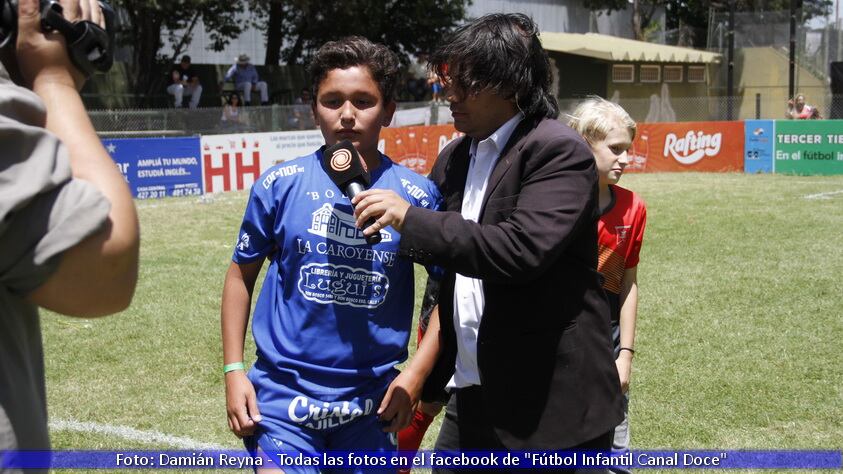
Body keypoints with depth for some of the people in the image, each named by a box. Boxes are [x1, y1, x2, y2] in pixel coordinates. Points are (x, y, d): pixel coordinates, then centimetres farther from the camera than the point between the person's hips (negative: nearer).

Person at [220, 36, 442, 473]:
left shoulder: (417, 195, -5)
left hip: (370, 403, 1)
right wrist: (233, 369, 0)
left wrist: (417, 374, -6)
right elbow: (241, 275, 5)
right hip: (282, 397, -1)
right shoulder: (281, 184, -5)